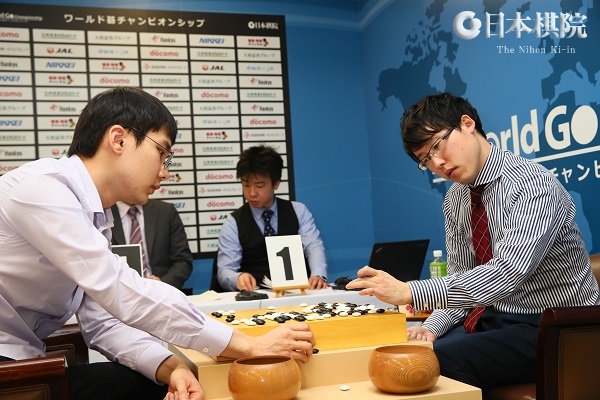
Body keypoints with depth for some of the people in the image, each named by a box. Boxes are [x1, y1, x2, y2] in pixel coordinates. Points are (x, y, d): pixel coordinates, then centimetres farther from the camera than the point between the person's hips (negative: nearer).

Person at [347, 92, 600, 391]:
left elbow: (506, 273, -34)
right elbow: (461, 277, 9)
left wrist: (409, 292, -37)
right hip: (492, 318, 7)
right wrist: (432, 326, -10)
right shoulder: (455, 199, 4)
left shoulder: (533, 186, -21)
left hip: (551, 329, -6)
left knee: (434, 363, -25)